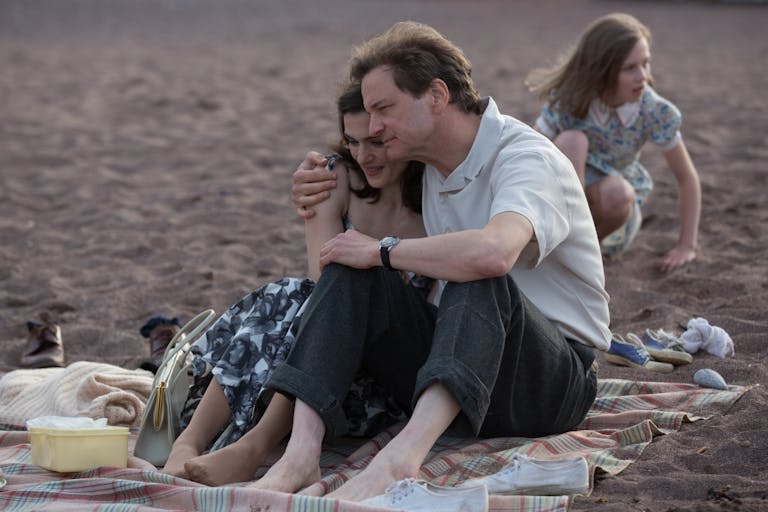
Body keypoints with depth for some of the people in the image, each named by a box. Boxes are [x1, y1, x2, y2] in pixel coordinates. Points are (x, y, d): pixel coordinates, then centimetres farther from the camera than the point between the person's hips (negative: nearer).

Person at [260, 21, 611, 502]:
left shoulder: (527, 157, -16)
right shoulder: (430, 164, 8)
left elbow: (494, 251, -39)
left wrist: (383, 251, -24)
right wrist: (319, 204, 5)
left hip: (554, 378, -7)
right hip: (452, 363, 7)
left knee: (479, 278, -36)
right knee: (349, 272, -13)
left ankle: (402, 457, -54)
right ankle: (300, 453, -31)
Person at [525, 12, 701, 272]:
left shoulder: (657, 113, -20)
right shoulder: (566, 102, -22)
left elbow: (687, 178, -9)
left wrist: (686, 246, -10)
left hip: (614, 205, 1)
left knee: (617, 193, -37)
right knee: (572, 140, -32)